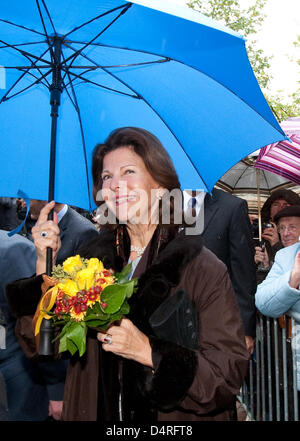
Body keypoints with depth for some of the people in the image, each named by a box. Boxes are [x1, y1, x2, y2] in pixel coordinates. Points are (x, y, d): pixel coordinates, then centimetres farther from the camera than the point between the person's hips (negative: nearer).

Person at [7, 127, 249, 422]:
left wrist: (148, 351, -26)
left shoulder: (202, 269, -17)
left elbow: (229, 373, -18)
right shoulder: (93, 258, -8)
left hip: (174, 423, -2)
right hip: (96, 412, 3)